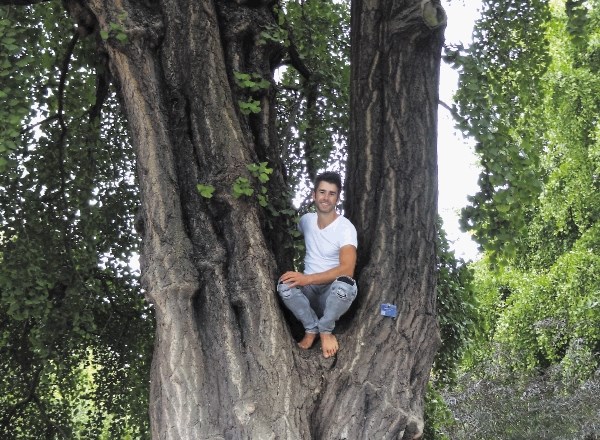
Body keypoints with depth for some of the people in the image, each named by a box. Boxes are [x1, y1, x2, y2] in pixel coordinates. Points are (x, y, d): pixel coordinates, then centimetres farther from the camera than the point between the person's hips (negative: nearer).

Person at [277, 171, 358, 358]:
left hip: (333, 291, -3)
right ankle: (311, 327, -6)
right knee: (284, 285, -30)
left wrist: (307, 278, -34)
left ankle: (325, 329, -9)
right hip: (309, 289, 3)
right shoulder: (306, 220, 2)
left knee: (346, 285, -39)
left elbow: (347, 269, -27)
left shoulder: (346, 228, -14)